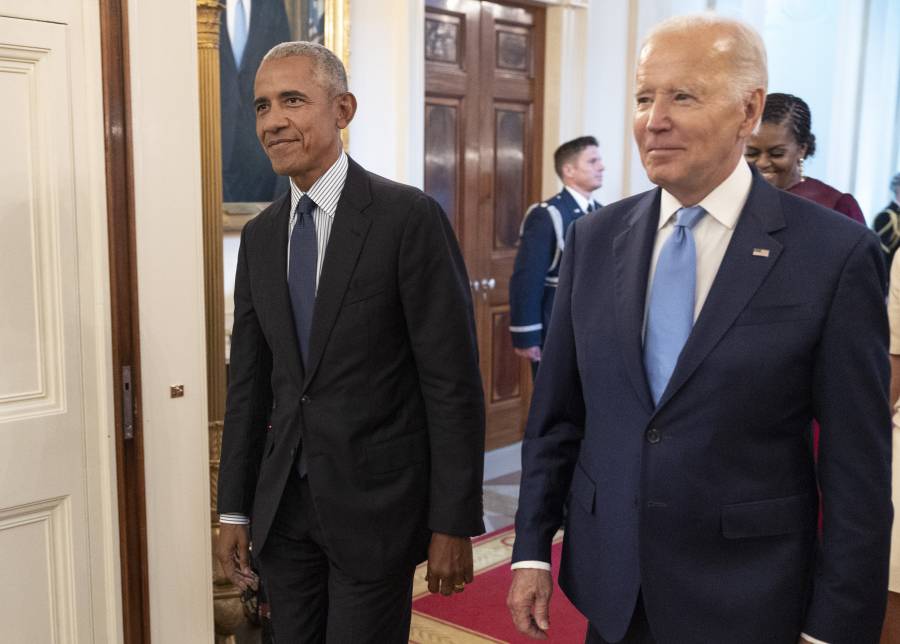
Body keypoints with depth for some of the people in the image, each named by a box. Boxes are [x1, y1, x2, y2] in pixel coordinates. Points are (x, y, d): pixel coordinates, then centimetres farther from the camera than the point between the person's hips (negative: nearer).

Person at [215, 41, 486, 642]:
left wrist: (454, 523, -13)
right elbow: (250, 381, 11)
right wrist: (235, 508, 10)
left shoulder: (409, 217, -12)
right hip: (283, 504, 6)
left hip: (375, 504, -5)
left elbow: (453, 381, -12)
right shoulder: (259, 237, 7)